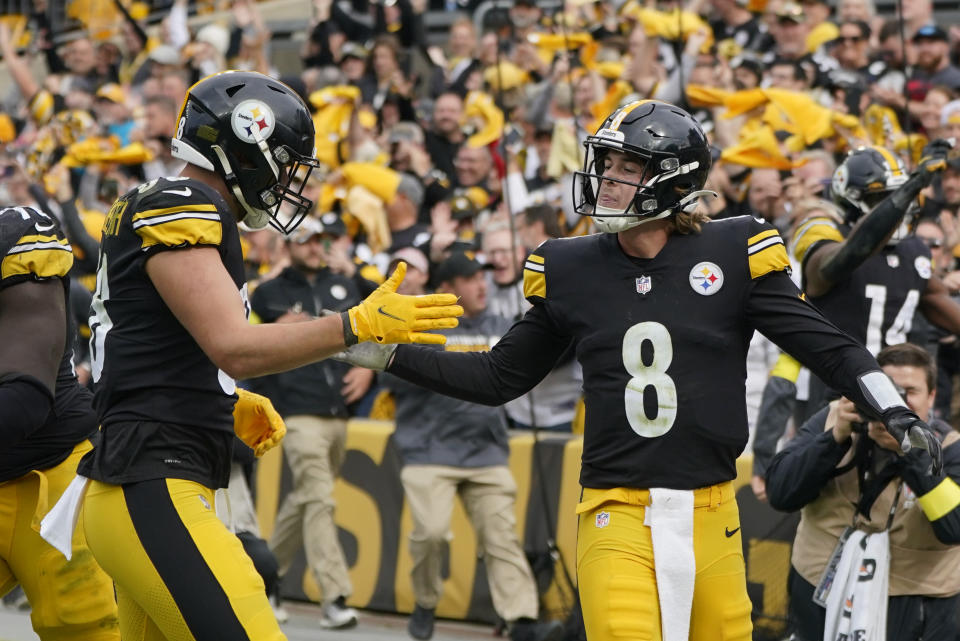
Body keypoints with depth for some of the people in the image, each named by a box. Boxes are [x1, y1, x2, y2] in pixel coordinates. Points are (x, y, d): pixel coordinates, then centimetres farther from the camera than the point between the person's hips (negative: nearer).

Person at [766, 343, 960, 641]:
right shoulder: (833, 420, 1)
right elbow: (780, 495, -9)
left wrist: (910, 450, -29)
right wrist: (836, 436, -21)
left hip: (911, 606, -2)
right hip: (821, 593, 2)